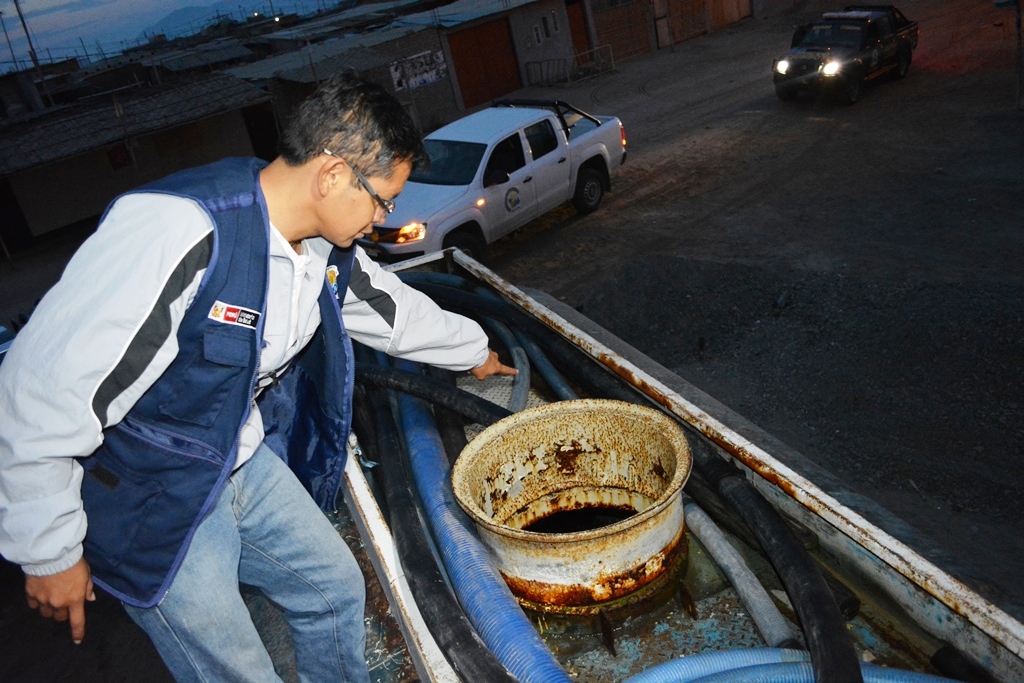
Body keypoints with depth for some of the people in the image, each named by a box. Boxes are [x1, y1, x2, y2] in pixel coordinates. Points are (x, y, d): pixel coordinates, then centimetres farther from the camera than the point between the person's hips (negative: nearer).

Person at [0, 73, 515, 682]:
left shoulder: (325, 248, -6)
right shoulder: (179, 231, -33)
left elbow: (395, 307, 15)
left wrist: (473, 351, 30)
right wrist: (49, 553, -17)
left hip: (245, 462, 8)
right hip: (146, 496, -7)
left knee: (335, 587, 18)